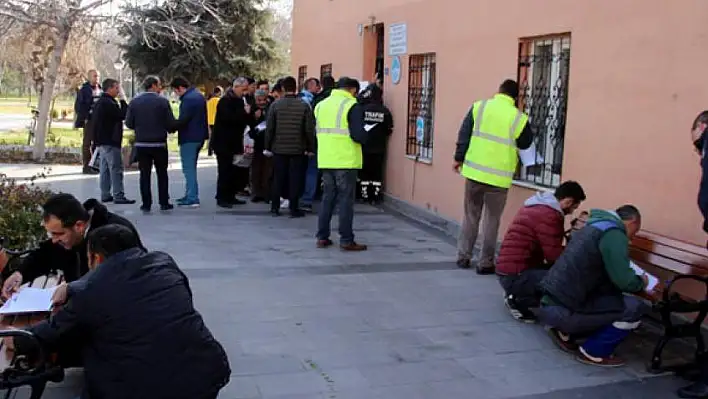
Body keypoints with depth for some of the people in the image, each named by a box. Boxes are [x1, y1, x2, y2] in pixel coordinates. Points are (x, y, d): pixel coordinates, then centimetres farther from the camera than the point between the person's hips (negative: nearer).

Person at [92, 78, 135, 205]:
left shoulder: (100, 102, 15)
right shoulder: (108, 103, -17)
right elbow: (123, 115, -19)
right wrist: (123, 99, -10)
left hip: (101, 141, 10)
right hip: (110, 142, -10)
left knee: (105, 169, 12)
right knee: (116, 169, -8)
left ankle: (105, 195, 16)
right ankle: (119, 196, -8)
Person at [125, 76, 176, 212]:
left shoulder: (134, 102, -1)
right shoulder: (163, 101, -9)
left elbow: (128, 123, 0)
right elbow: (171, 123, -11)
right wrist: (167, 129, 12)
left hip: (141, 143, 2)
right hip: (159, 143, -2)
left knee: (144, 174, 7)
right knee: (162, 174, 11)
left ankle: (146, 204, 6)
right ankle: (164, 203, 13)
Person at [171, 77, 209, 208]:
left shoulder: (188, 99, -19)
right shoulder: (199, 95, 13)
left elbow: (182, 120, -24)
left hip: (189, 138, -10)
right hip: (199, 136, 10)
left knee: (188, 169, -6)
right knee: (191, 168, 18)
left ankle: (192, 199, -7)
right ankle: (190, 195, 26)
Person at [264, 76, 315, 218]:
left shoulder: (275, 105, -3)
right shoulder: (304, 106, -5)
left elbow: (269, 128, -1)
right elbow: (309, 129, -5)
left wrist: (268, 147, 6)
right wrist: (311, 148, 3)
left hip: (279, 149, 2)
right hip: (298, 149, -1)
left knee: (278, 178, 10)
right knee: (295, 179, 4)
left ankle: (275, 207, 14)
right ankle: (293, 208, 6)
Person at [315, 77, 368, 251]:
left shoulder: (321, 105, 10)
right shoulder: (352, 106, -9)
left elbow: (318, 132, 12)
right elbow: (358, 134, -16)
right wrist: (365, 139, 4)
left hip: (326, 160, 6)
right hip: (346, 160, -6)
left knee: (327, 198, 14)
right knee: (346, 200, 1)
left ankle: (322, 237, 16)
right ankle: (346, 240, 3)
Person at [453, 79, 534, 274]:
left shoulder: (479, 106, -1)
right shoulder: (519, 118, -6)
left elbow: (464, 134, 1)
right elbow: (526, 144, 9)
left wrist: (459, 158, 10)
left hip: (474, 171, 2)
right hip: (499, 177, -2)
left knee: (470, 216, 16)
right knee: (491, 220, 8)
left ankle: (463, 257, 21)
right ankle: (485, 263, 12)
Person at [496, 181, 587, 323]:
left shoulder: (539, 206, 15)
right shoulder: (549, 214, -17)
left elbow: (548, 249, 17)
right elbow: (554, 255, -18)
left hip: (511, 271, 10)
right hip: (516, 276, -10)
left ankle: (517, 295, 9)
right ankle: (518, 300, -6)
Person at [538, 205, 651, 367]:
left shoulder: (596, 226, 20)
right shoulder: (614, 234, -9)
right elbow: (624, 280, -16)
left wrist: (635, 280, 32)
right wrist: (641, 283, 6)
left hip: (549, 305, 10)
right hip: (563, 310, -10)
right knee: (635, 308, -6)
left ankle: (564, 332, 17)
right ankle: (593, 352, 4)